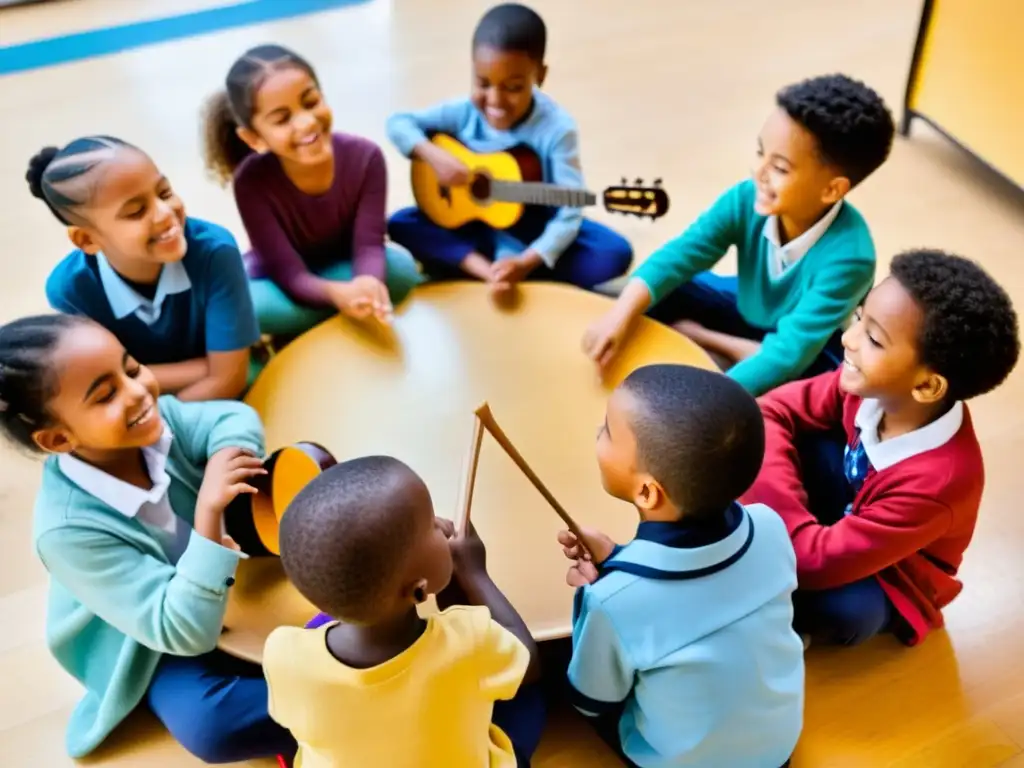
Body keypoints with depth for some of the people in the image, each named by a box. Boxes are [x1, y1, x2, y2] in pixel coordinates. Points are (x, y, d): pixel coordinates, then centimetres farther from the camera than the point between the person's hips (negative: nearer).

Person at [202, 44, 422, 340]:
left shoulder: (365, 156, -24)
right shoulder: (252, 181, -30)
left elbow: (368, 244, -27)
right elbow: (290, 274, -31)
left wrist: (368, 282, -53)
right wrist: (338, 293, -54)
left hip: (342, 268, 3)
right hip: (280, 283, -2)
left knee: (401, 266, -28)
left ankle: (306, 330, -12)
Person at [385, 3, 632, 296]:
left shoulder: (557, 128, -23)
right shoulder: (464, 112, -13)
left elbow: (569, 212, -27)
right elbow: (398, 123, -5)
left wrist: (526, 263, -41)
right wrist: (433, 155, -26)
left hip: (537, 228, -2)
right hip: (476, 222, 2)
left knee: (616, 253, -27)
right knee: (400, 224, -17)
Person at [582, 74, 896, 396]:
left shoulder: (847, 256, -36)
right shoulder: (748, 199, -24)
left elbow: (790, 351, -41)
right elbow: (681, 253, -25)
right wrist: (622, 313, -42)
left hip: (809, 349, -4)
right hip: (747, 310, 4)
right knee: (660, 295, -14)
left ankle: (696, 335, -11)